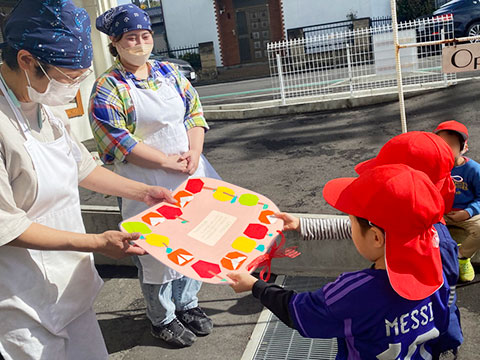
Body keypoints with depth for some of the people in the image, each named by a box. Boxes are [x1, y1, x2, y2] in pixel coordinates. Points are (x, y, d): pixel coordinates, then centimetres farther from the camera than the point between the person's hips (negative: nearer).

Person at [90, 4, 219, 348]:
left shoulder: (169, 72, 8)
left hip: (190, 178, 6)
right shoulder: (107, 88, -10)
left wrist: (194, 153, -10)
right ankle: (163, 319, 29)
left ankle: (187, 303, 38)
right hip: (149, 188, -6)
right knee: (157, 254, 7)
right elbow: (118, 141, -16)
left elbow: (195, 111, 7)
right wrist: (168, 161, -17)